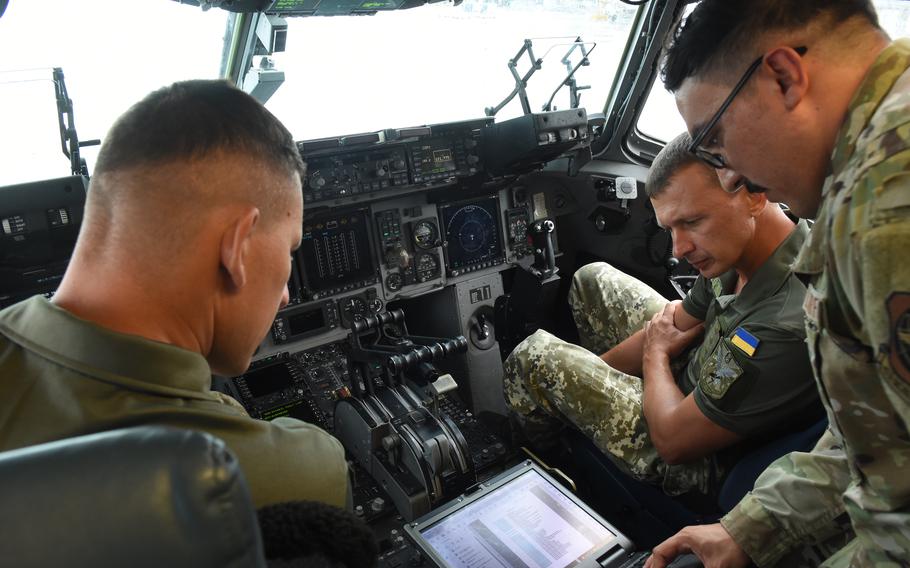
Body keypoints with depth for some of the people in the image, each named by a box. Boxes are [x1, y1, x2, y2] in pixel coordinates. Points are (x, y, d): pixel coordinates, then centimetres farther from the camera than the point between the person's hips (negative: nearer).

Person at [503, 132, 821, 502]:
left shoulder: (787, 326, -40)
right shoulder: (740, 247, -13)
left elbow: (673, 440, -29)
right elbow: (677, 324, 3)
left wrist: (655, 355, -9)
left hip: (700, 466, -8)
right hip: (698, 381, 8)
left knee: (533, 357, -5)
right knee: (592, 280, 12)